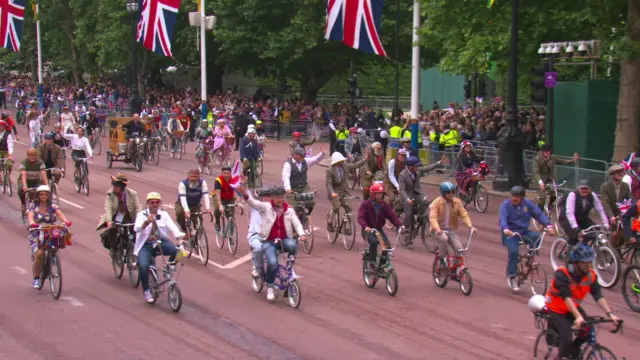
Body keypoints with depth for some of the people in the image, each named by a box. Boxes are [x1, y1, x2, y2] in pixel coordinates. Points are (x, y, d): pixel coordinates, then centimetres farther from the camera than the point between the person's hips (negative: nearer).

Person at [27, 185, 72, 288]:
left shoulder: (53, 206, 6)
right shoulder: (33, 206, 3)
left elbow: (60, 214, -10)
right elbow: (30, 216, -14)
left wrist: (66, 221, -32)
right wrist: (32, 223, -38)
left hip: (51, 233, 3)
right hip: (37, 234, -3)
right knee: (39, 254, -23)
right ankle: (36, 279, -8)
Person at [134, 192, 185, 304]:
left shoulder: (164, 215, 4)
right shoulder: (142, 215, -3)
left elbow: (172, 227, -10)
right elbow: (137, 229, -23)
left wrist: (180, 237, -31)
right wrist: (147, 222, -43)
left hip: (161, 242, 2)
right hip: (146, 245, -2)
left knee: (177, 250, -28)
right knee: (143, 266, -27)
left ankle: (170, 267, 3)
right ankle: (147, 292, -8)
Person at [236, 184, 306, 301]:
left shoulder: (289, 210, 5)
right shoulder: (266, 207, -2)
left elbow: (296, 223, -2)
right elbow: (253, 203, -17)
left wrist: (301, 234, -22)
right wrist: (245, 194, -37)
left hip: (284, 239, 2)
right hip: (269, 241, -2)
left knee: (291, 245, -35)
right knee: (272, 263, -23)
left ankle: (291, 260, -4)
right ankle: (270, 287, -1)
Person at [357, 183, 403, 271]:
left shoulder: (385, 205, 0)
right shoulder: (365, 205, -10)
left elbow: (392, 216, -9)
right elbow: (360, 217, -22)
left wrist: (399, 225, -27)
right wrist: (365, 227, -42)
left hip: (379, 229, 4)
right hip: (368, 230, -4)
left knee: (387, 246, -19)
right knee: (374, 242, -34)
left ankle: (381, 265, -3)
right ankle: (372, 264, -22)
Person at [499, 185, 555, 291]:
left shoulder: (528, 203, -1)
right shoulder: (506, 205, -12)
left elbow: (539, 214, -6)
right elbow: (502, 219, -26)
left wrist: (548, 226, -23)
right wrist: (505, 229, -48)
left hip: (524, 233, 4)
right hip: (510, 234, -4)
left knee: (536, 236, -26)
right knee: (513, 252, -27)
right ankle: (512, 277, -11)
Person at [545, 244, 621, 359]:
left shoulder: (591, 275, -14)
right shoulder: (562, 274, -29)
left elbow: (599, 296, -19)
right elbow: (567, 298, -37)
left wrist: (610, 314, -32)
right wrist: (578, 317, -47)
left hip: (573, 307, 5)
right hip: (556, 309, -5)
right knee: (567, 338, -20)